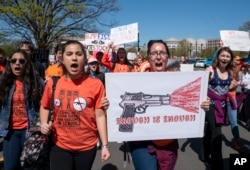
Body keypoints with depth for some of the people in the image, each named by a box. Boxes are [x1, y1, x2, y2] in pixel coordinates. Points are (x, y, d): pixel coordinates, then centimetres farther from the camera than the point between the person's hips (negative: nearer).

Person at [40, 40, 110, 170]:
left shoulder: (96, 84, -11)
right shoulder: (52, 83, -4)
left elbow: (100, 116, -9)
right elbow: (44, 107, 12)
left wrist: (105, 145, -9)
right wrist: (44, 124, -6)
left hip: (87, 146, 0)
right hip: (59, 146, 1)